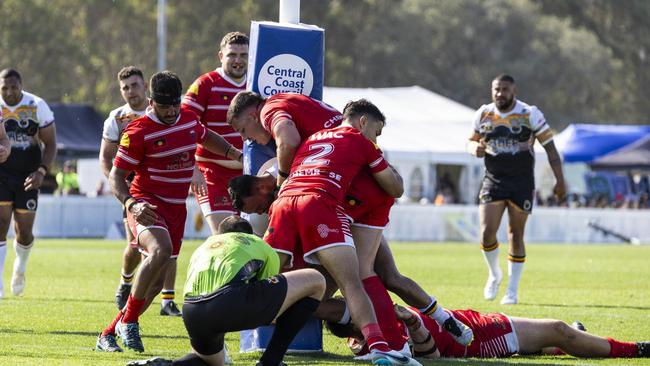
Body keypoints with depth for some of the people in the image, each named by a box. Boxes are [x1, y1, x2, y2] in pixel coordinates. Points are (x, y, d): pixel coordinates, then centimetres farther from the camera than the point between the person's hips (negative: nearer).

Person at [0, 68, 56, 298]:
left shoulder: (38, 106, -7)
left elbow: (50, 144, -2)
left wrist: (41, 172, -17)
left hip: (27, 177, 0)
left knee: (24, 232, 2)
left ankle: (20, 268, 35)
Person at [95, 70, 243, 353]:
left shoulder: (189, 120, 6)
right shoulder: (138, 131, -13)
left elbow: (207, 138, 31)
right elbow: (116, 176, -12)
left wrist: (235, 154, 27)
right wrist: (131, 204, -29)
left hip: (176, 208, 7)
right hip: (147, 205, -7)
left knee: (156, 282, 5)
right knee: (161, 250, -36)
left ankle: (108, 335, 17)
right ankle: (128, 320, -22)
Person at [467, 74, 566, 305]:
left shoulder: (530, 115, -6)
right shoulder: (483, 115, 3)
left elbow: (549, 147, -2)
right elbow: (471, 141, 16)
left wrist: (560, 180, -7)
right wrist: (475, 149, -10)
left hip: (522, 182, -2)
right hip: (493, 181, 2)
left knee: (516, 235, 1)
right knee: (487, 233, -10)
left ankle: (512, 290, 11)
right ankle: (494, 275, 17)